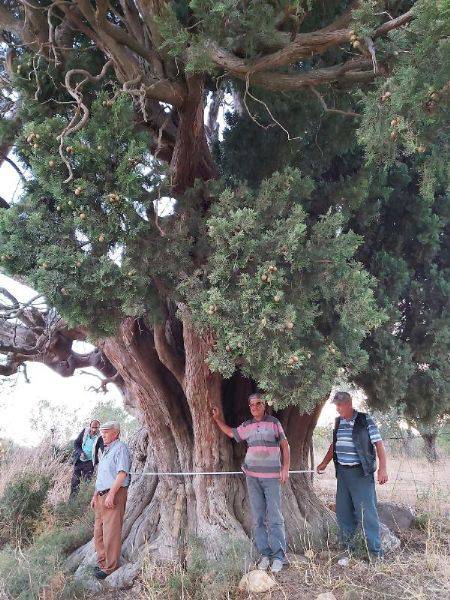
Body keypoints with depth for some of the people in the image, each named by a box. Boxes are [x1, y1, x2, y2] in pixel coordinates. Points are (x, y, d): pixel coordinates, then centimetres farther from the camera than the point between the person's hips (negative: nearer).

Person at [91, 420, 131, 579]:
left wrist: (111, 494, -23)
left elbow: (122, 473, -19)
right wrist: (95, 496, 21)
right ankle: (102, 563, 26)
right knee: (98, 532, 14)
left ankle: (110, 567, 4)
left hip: (114, 495, -9)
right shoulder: (106, 450, 21)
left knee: (111, 533, -5)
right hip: (102, 495, 9)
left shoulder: (120, 448, -9)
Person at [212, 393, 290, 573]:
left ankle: (279, 556, 5)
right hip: (252, 476, 4)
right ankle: (264, 553, 15)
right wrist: (217, 419, 19)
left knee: (275, 517, -3)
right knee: (258, 517, 6)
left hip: (272, 476, -3)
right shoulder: (246, 426, 9)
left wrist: (285, 468, -3)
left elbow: (284, 446, 3)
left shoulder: (274, 423, 0)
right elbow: (230, 432, 25)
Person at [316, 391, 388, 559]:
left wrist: (382, 468, -17)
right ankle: (346, 545, 25)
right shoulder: (338, 422, 10)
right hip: (342, 472, 6)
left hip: (361, 472, -6)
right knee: (342, 511, 11)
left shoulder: (365, 420, -8)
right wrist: (324, 463, 20)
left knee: (367, 511, -3)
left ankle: (375, 550, 9)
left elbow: (378, 444, -9)